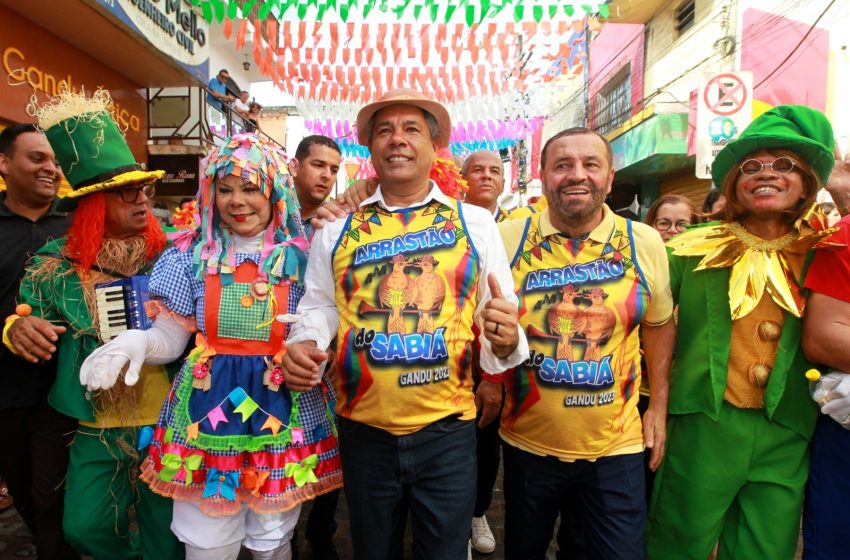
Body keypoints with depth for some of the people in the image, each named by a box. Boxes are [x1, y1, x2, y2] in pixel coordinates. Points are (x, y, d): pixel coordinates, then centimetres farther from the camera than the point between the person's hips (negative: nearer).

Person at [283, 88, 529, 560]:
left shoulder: (475, 222, 1)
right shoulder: (337, 229, 5)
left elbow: (503, 310, 0)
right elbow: (320, 306, 8)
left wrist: (504, 339, -22)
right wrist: (304, 345, -13)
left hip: (447, 431, -1)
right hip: (363, 432, 2)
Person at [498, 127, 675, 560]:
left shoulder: (645, 243, -4)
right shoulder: (506, 239, -8)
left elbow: (660, 324, 8)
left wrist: (659, 407, 8)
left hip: (617, 447, 0)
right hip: (527, 444, 1)